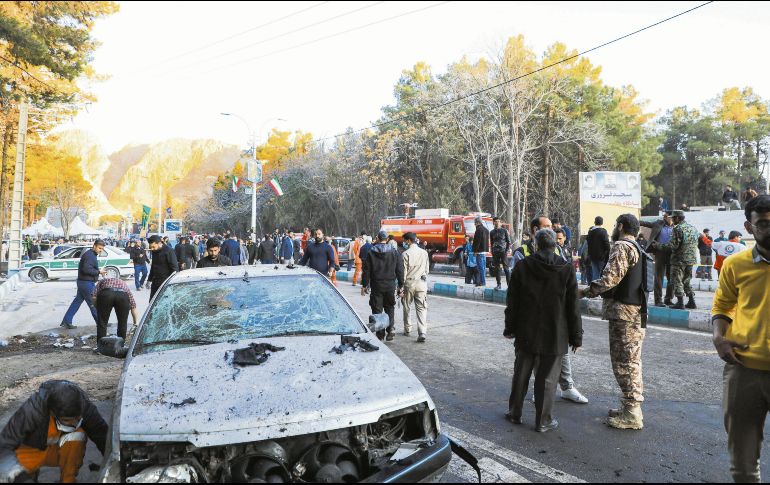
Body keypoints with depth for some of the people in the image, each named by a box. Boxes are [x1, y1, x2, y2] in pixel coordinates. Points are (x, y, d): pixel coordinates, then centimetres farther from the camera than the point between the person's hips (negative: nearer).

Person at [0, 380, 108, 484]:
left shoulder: (84, 406, -27)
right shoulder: (32, 410, -32)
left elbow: (103, 436, -19)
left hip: (60, 451, 0)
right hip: (32, 450, 0)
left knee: (78, 435, -30)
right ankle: (31, 470, 9)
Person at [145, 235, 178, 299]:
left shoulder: (169, 251, -13)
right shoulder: (154, 252, 10)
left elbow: (175, 268, -14)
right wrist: (149, 280, 23)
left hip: (165, 282, -8)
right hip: (155, 281, 8)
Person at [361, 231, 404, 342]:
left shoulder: (371, 253, -3)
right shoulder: (394, 252, 2)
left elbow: (366, 271, -2)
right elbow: (400, 270, 4)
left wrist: (364, 285, 5)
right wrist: (400, 285, 10)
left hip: (376, 285, -1)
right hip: (390, 285, 1)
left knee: (377, 309, 6)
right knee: (390, 308, 14)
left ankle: (379, 333, 7)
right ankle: (391, 329, 0)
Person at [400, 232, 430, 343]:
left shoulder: (406, 254, -8)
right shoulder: (424, 253, 5)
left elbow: (403, 272, -9)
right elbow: (427, 269, 10)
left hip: (409, 283, -3)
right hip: (422, 283, 3)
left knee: (407, 308, 15)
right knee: (422, 308, 0)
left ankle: (407, 330, 26)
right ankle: (422, 333, -11)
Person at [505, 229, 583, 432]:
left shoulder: (522, 267, -5)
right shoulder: (566, 269, -7)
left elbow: (512, 302, 0)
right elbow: (573, 307, -4)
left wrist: (510, 328, 11)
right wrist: (576, 336, 4)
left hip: (526, 334, 2)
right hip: (554, 336, -1)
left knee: (521, 375, 14)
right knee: (547, 379, 7)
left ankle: (515, 413, 26)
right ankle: (543, 421, 15)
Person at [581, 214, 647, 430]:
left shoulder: (622, 246, -13)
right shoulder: (637, 248, 19)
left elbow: (610, 278, -22)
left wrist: (584, 292, -12)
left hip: (623, 312, -10)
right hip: (636, 311, 10)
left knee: (624, 362, -5)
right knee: (631, 361, 16)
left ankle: (631, 414, 0)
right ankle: (631, 406, 26)